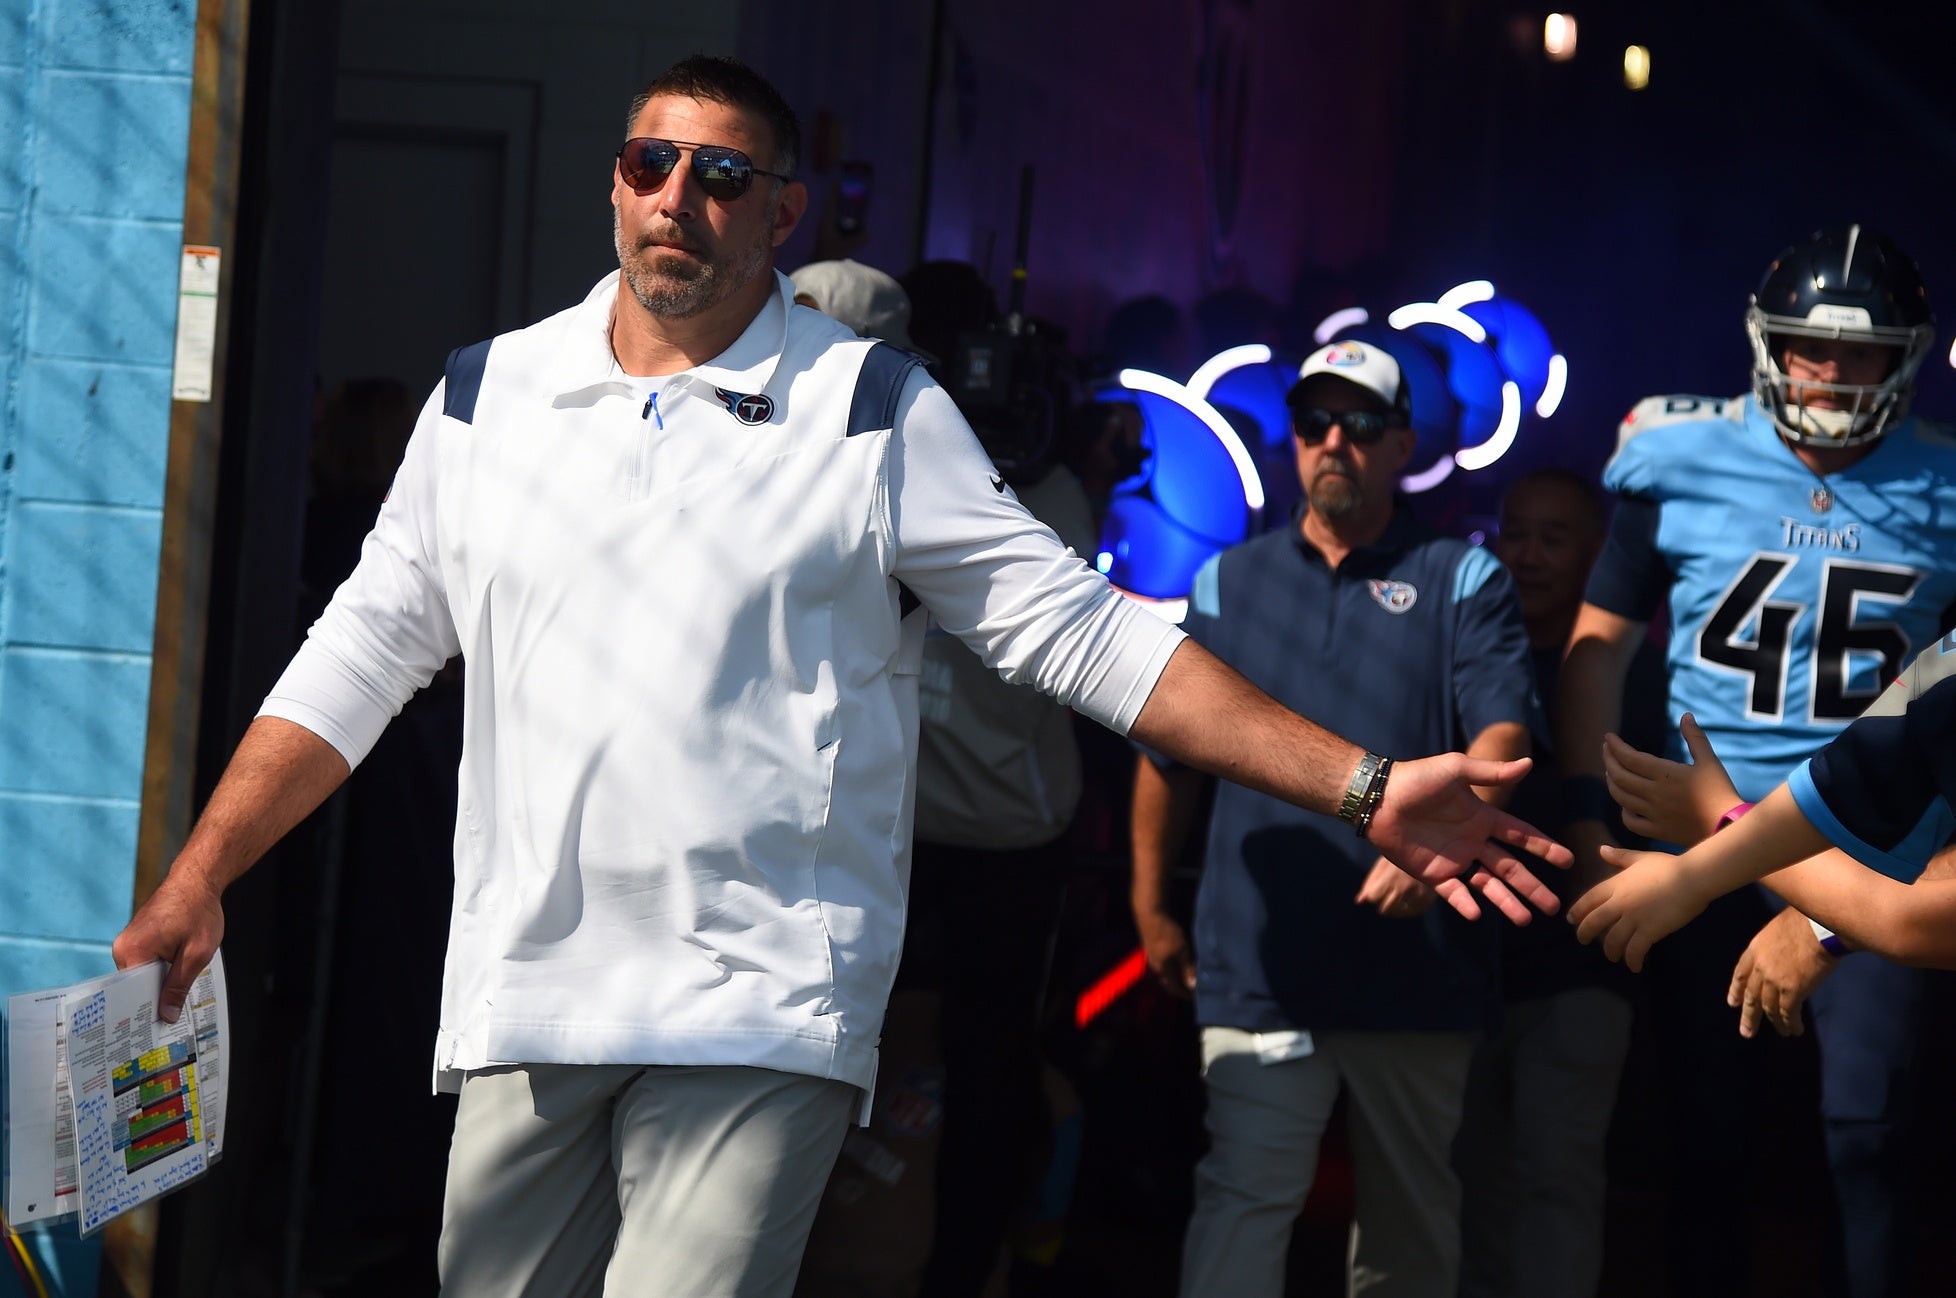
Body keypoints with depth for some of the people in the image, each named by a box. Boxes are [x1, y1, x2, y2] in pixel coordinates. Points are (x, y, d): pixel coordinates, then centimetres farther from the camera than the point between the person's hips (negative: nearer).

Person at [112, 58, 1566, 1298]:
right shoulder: (489, 396, 11)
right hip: (520, 1004, 4)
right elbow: (360, 657, 16)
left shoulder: (874, 412, 1)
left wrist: (1365, 786, -9)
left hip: (760, 1010, -3)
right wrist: (195, 884, 9)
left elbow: (1077, 630, -1)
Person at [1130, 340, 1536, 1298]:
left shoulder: (1462, 580, 7)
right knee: (1241, 1200, -12)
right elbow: (1169, 753, 17)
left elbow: (1502, 732, -7)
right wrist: (1150, 907, 15)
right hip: (1259, 965, 0)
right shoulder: (1228, 582, 13)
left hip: (1419, 962, 0)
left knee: (1412, 1213, 11)